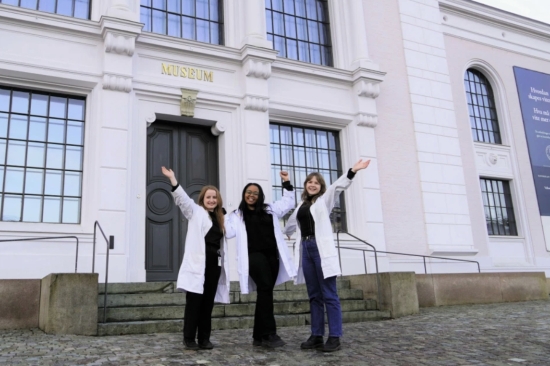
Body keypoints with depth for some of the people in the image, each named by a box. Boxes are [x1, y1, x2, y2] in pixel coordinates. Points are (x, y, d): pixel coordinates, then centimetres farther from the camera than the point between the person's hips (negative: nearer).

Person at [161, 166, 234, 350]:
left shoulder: (219, 218, 19)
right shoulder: (196, 212, 4)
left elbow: (230, 233, 28)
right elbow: (182, 199, -11)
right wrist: (173, 179, -23)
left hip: (214, 263, 5)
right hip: (198, 263, -5)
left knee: (208, 302, 9)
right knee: (194, 301, -3)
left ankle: (204, 338, 16)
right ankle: (189, 338, 6)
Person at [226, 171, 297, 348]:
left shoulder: (270, 209, 19)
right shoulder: (237, 215, 11)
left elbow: (289, 202, 26)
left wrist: (287, 183, 21)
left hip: (272, 255, 4)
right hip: (254, 255, -4)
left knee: (265, 292, 5)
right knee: (265, 289, -20)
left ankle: (259, 336, 13)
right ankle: (269, 334, -17)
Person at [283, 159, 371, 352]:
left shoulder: (324, 200, 6)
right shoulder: (301, 205, 20)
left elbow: (338, 185, -10)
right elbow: (291, 224, 37)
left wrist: (352, 171, -24)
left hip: (321, 248, -5)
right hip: (306, 248, 5)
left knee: (329, 295, -6)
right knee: (314, 295, 6)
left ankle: (335, 337, -4)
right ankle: (317, 336, 10)